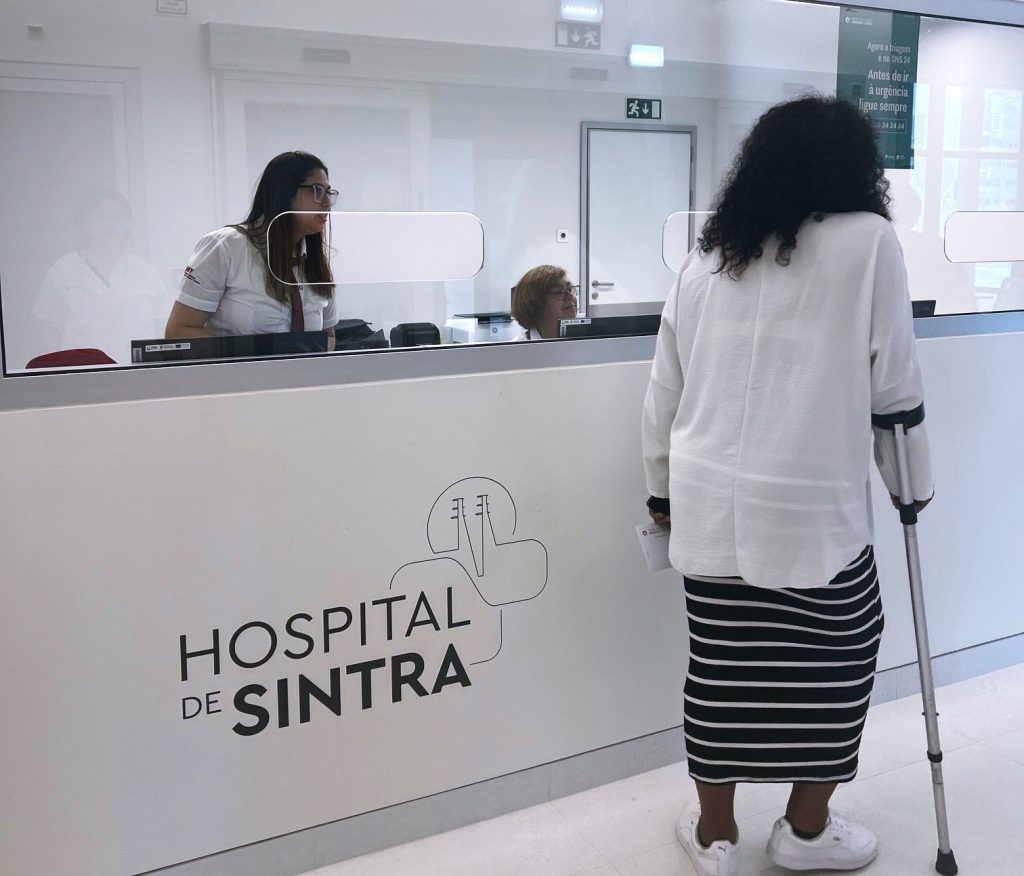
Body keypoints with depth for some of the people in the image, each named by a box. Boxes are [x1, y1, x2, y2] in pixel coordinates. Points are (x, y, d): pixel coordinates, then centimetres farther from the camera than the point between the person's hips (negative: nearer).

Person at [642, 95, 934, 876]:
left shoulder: (707, 255, 9)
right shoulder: (868, 240, -3)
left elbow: (665, 389, 12)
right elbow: (893, 384, -2)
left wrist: (663, 487, 23)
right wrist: (913, 482, 12)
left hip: (709, 504, 4)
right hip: (812, 508, -4)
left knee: (722, 666, 13)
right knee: (837, 658, 16)